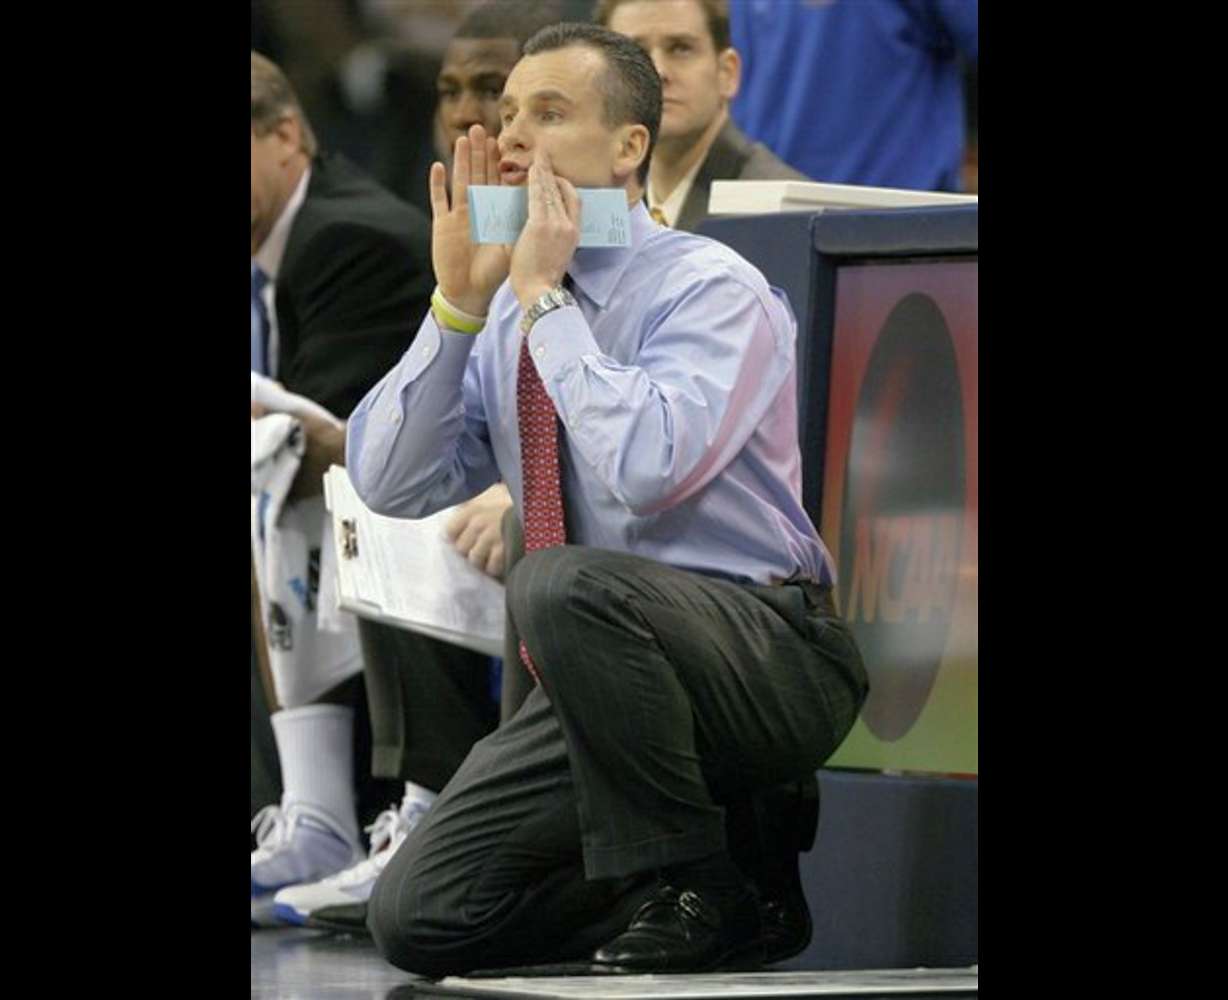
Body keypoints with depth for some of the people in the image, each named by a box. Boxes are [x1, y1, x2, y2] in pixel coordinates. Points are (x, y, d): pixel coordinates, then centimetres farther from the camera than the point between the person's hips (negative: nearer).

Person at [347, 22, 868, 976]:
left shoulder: (712, 288, -12)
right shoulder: (500, 315, 9)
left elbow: (649, 467, -30)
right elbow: (389, 485, 0)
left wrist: (544, 297, -20)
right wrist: (459, 301, -8)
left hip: (767, 662, -6)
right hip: (603, 677, 6)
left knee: (562, 585, -37)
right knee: (418, 917, -8)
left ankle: (685, 886, -18)